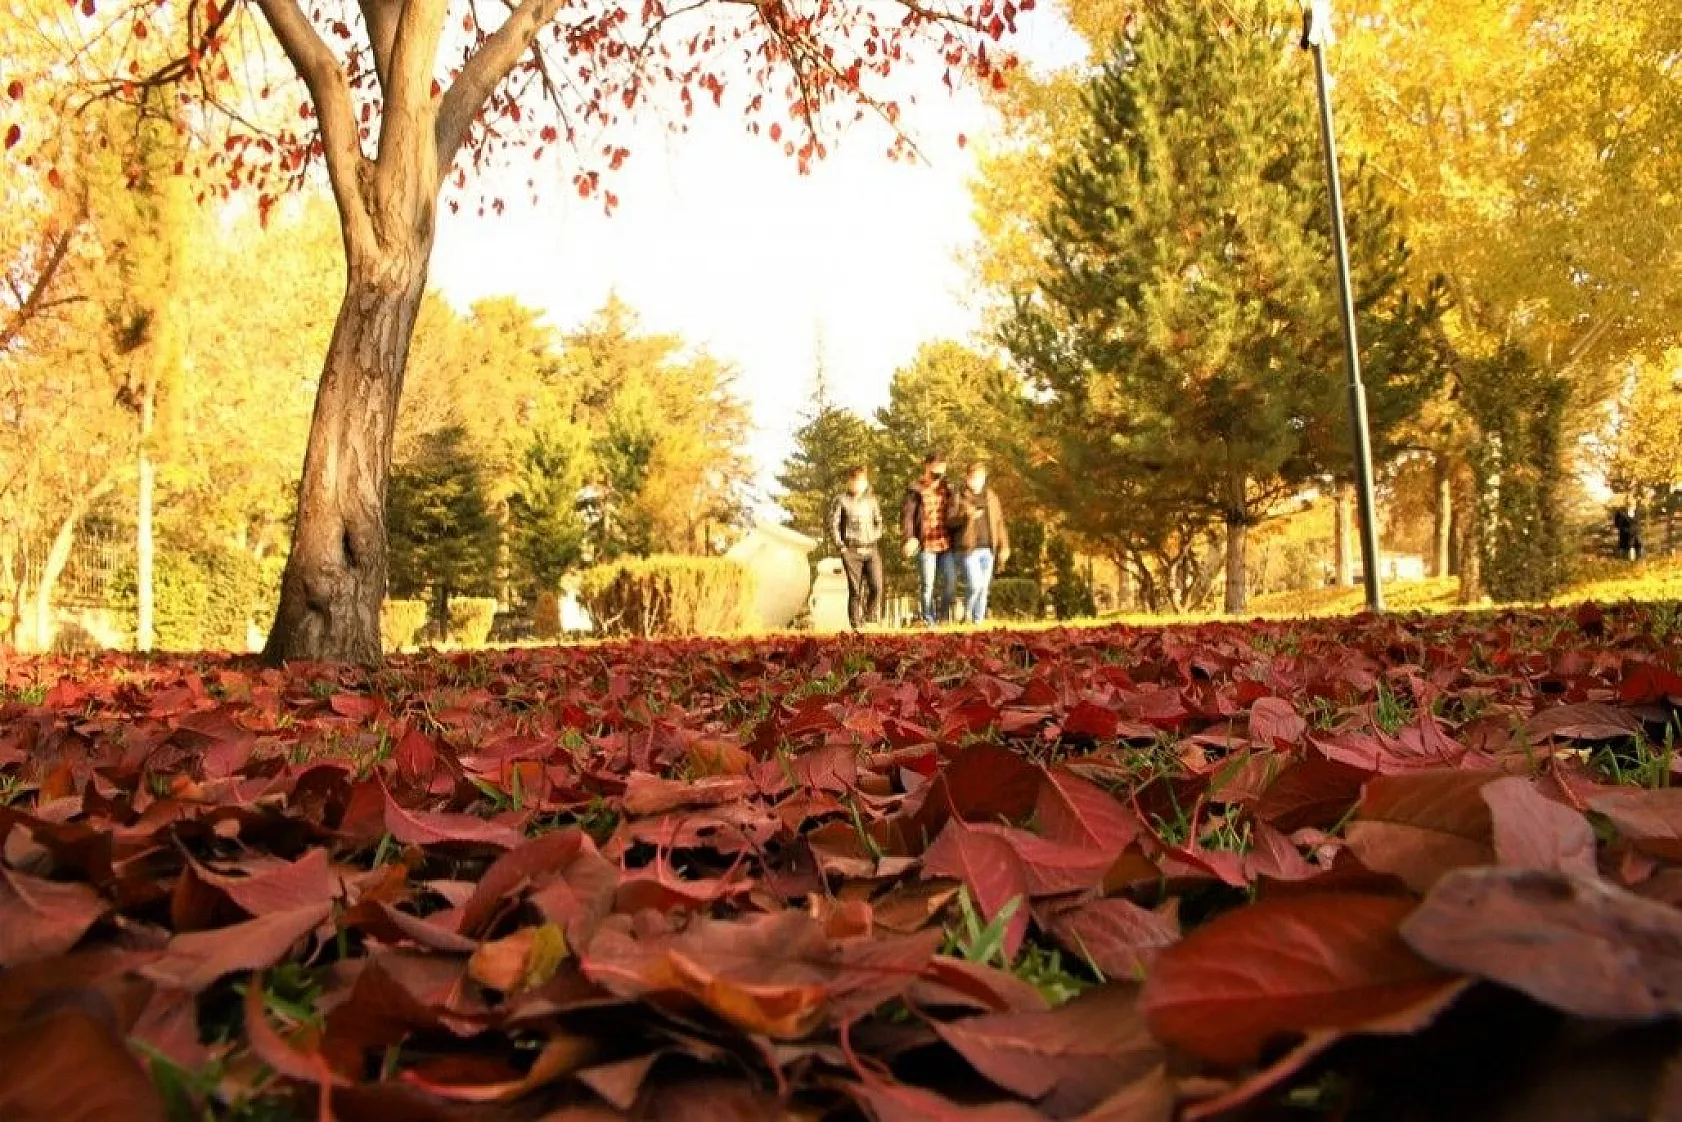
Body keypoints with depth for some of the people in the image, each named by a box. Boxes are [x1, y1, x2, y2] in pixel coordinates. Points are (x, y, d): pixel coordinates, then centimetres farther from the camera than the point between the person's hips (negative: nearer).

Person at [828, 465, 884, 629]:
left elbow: (878, 522, 24)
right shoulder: (841, 500, 2)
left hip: (871, 549, 3)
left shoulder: (872, 500, 14)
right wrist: (840, 546, -5)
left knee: (876, 587, -10)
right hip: (851, 551, -3)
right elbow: (833, 524, 1)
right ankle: (856, 626, 3)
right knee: (855, 590, -4)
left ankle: (870, 621, 5)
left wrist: (874, 539, 10)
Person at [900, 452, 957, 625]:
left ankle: (944, 617, 16)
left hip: (947, 543, 5)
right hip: (926, 544, -4)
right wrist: (910, 538, -19)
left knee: (951, 582, 1)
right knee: (927, 584, 0)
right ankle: (929, 620, 10)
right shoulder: (916, 489, -3)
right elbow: (906, 514, -7)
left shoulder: (946, 487, 12)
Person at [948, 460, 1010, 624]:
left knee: (983, 587, 5)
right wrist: (967, 516, -24)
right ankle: (965, 613, 12)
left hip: (987, 549, 4)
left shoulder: (991, 496, 9)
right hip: (969, 548, -4)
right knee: (975, 585, -13)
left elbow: (999, 522, 10)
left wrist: (1004, 547, 4)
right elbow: (950, 522, -6)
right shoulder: (959, 497, -3)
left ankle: (978, 621, 13)